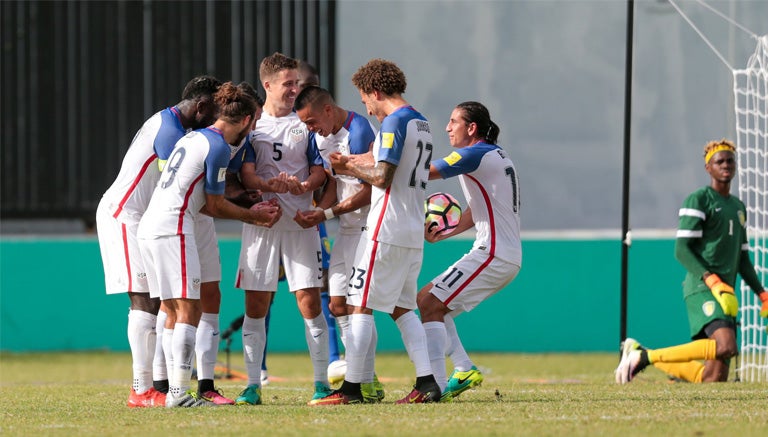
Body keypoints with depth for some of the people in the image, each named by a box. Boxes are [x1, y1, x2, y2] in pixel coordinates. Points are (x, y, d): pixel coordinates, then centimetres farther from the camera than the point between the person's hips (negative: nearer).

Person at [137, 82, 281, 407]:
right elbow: (214, 206, -4)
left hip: (150, 227, 10)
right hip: (173, 228, -10)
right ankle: (179, 391, -16)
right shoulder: (219, 147, -8)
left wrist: (250, 214, 21)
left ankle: (173, 390, 9)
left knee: (175, 313, 11)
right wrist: (253, 216, 11)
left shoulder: (194, 138, 20)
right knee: (189, 310, -9)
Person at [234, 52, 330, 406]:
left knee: (309, 300, -5)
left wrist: (302, 186, -18)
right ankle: (253, 384, 7)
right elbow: (246, 175, -3)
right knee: (255, 306, 1)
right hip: (260, 224, 0)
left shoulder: (305, 124, 8)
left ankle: (321, 382, 1)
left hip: (300, 223, 0)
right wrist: (272, 186, -24)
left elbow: (319, 172, 4)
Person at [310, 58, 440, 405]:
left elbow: (382, 177, -19)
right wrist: (353, 162, 16)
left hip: (386, 230, -9)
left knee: (360, 304, -4)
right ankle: (426, 382, 5)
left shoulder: (394, 122, -13)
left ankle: (351, 387, -6)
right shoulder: (421, 123, 16)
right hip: (414, 233, 9)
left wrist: (351, 169, -3)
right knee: (402, 308, 13)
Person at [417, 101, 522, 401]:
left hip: (492, 255, -10)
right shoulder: (495, 156, 19)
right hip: (508, 256, 10)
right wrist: (442, 234, 14)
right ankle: (464, 370, 9)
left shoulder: (477, 155, -12)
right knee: (429, 300, 15)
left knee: (430, 305, -12)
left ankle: (436, 385, -17)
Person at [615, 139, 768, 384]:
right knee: (726, 347, -31)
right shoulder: (698, 200, -3)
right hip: (701, 289, -8)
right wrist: (713, 282, -22)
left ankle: (640, 356, 20)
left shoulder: (738, 207, 23)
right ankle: (644, 356, -19)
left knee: (714, 378, 0)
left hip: (725, 296, 8)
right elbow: (682, 250, -11)